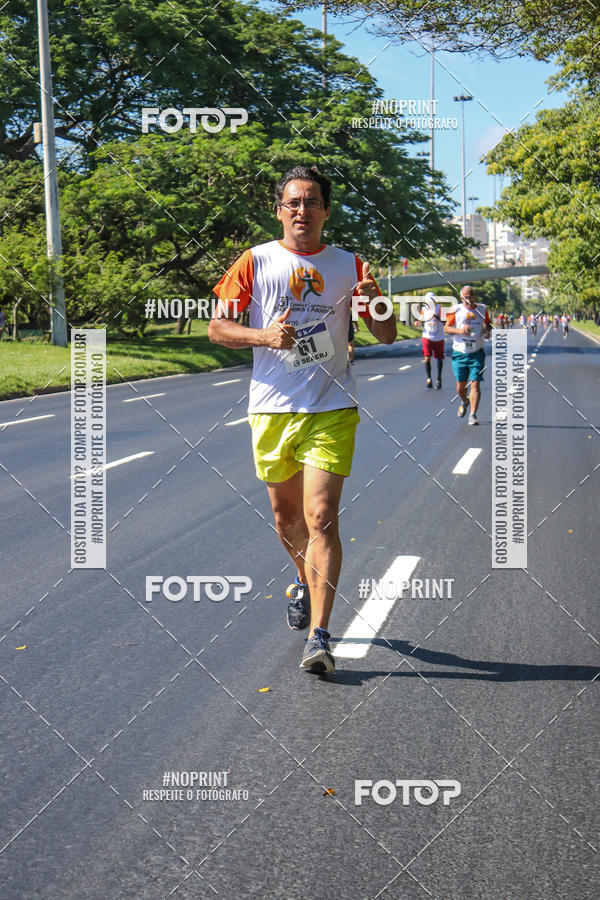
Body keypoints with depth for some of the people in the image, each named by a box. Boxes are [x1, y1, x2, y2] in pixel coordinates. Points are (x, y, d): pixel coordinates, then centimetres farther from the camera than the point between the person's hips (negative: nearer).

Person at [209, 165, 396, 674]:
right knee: (286, 514, 15)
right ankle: (306, 582, 45)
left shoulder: (348, 265, 6)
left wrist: (374, 301, -15)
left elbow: (387, 336, 7)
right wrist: (263, 336, -15)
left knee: (321, 517, -13)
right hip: (272, 408, 2)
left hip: (331, 408, -2)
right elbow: (217, 327, 3)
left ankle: (319, 636, -14)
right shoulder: (256, 262, 4)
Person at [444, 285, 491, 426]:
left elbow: (488, 323, 21)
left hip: (477, 353, 0)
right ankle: (464, 402, 41)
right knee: (460, 385, 8)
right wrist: (460, 331, -18)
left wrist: (487, 330, -2)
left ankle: (473, 415, -11)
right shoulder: (456, 310, -1)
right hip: (459, 353, 0)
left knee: (475, 384, -11)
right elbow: (446, 328, 0)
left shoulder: (482, 308, 4)